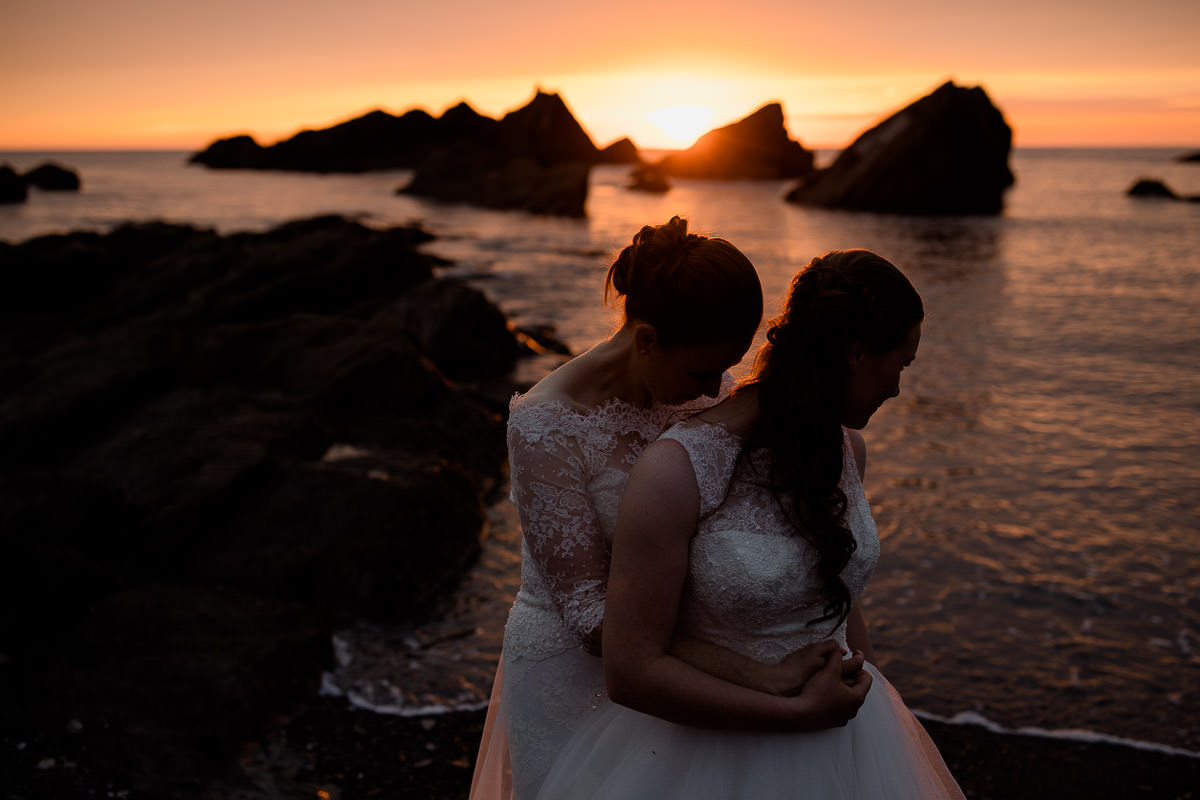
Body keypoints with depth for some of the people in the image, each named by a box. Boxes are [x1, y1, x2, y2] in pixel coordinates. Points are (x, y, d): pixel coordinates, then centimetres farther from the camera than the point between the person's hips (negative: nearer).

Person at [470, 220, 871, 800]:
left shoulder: (710, 388, -10)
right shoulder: (544, 428, -27)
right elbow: (589, 615, -28)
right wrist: (763, 678, -33)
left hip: (679, 654, 5)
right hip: (575, 672, -4)